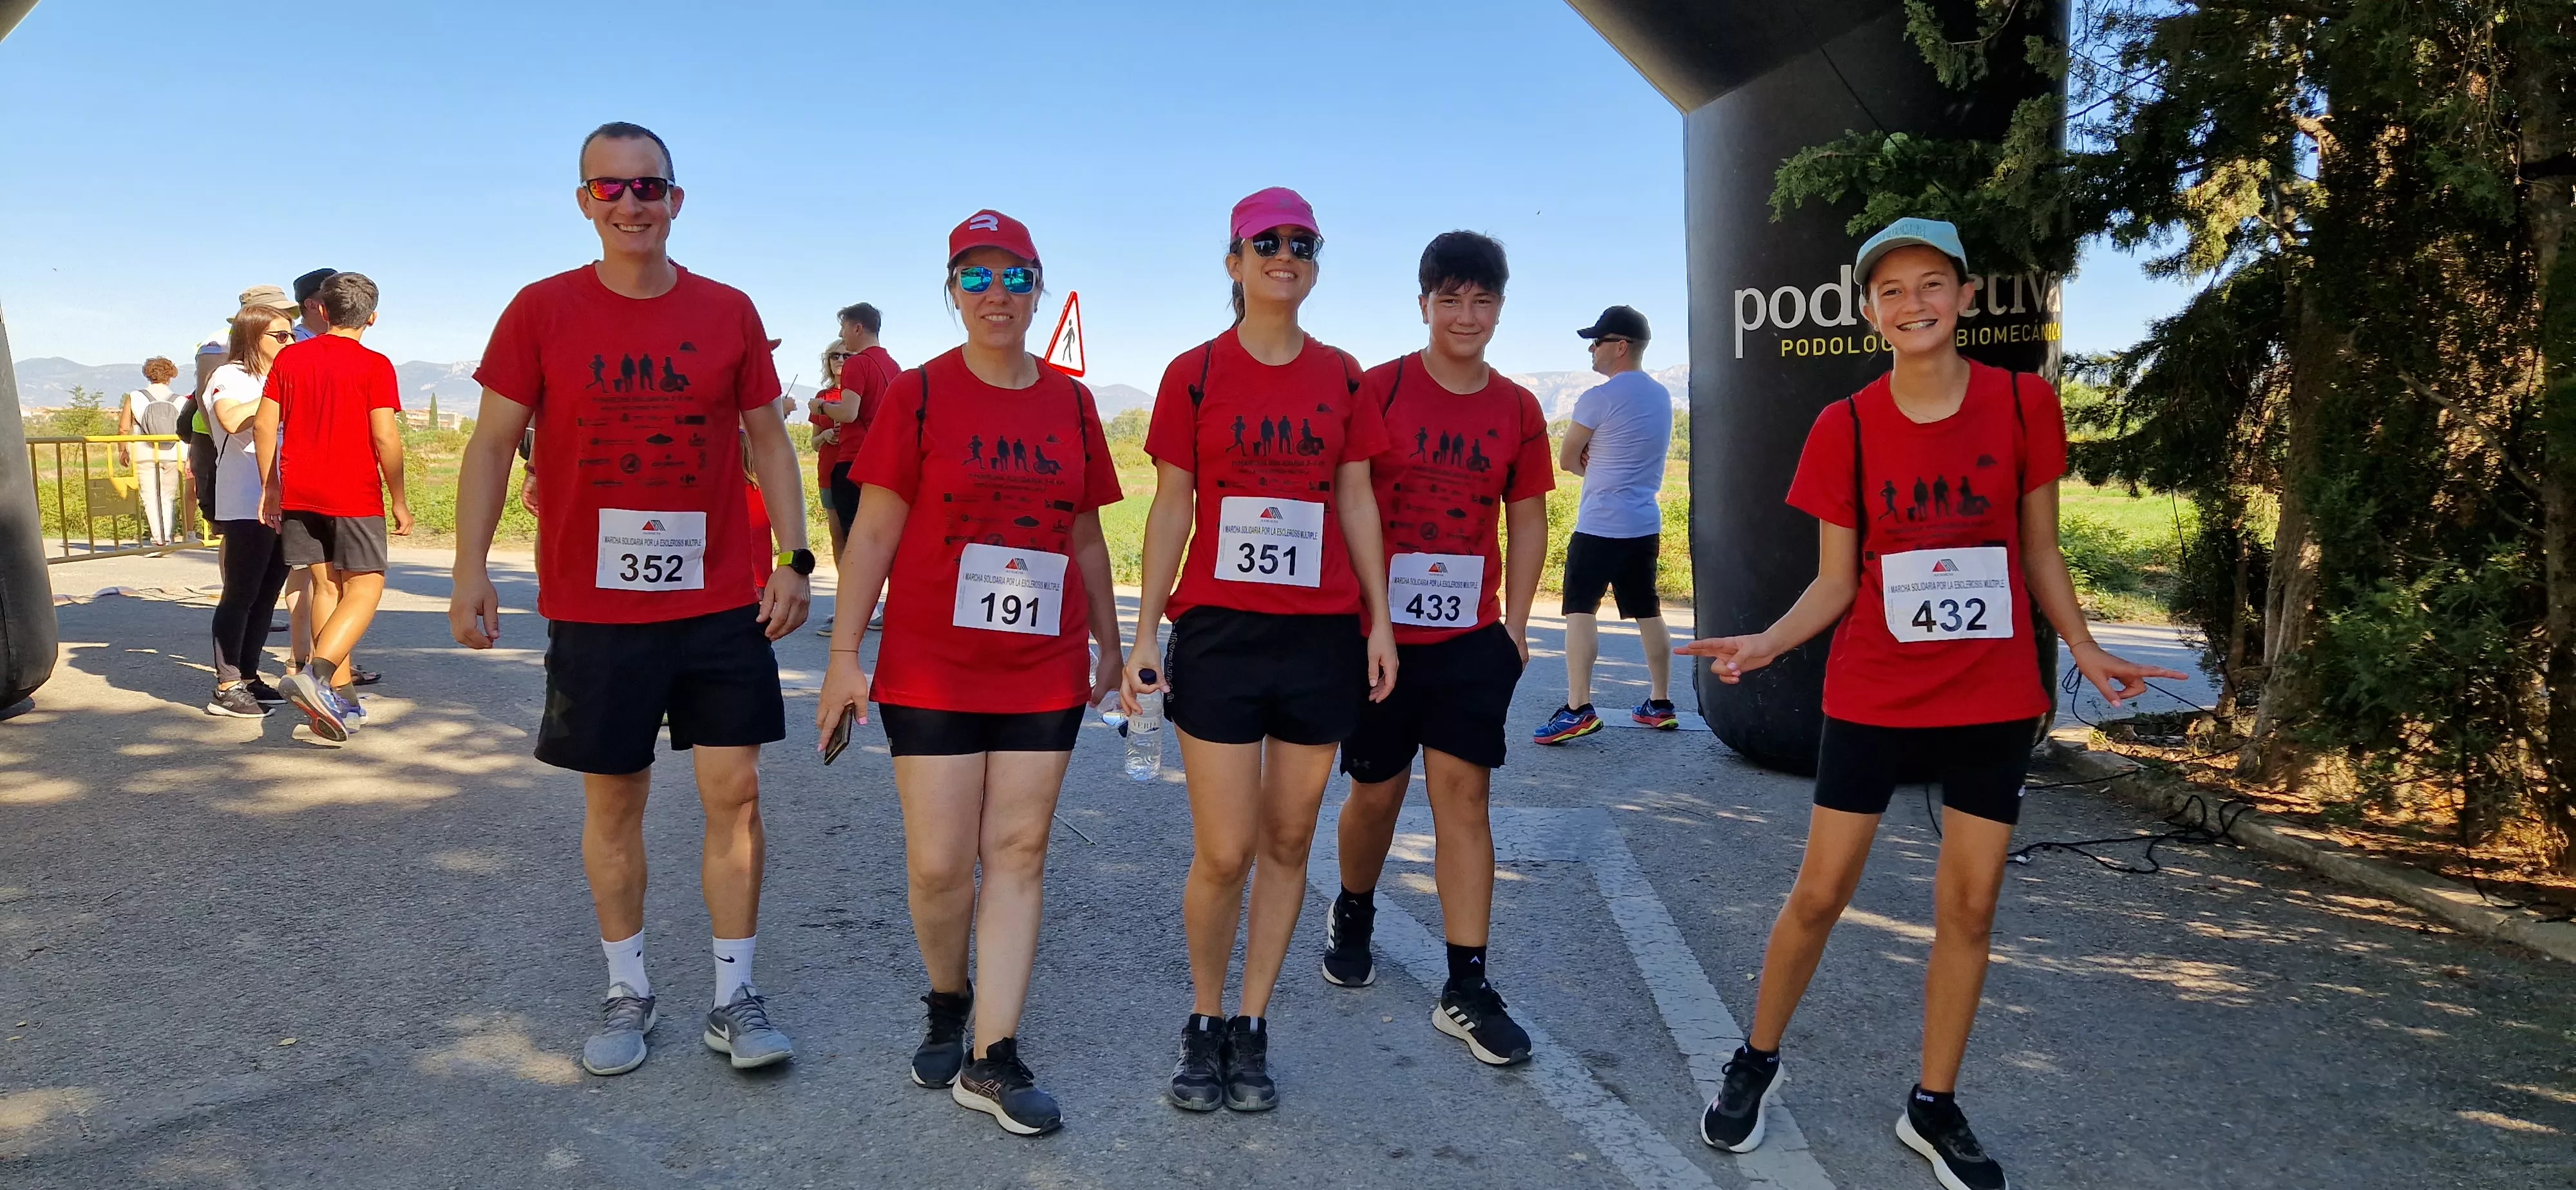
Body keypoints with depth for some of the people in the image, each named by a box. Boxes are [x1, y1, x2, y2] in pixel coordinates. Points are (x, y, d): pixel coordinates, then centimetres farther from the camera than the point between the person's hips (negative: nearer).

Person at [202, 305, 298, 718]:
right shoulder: (230, 377, -4)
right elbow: (231, 420, -26)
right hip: (246, 507, -8)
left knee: (268, 592, 9)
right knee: (240, 594, -7)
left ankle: (248, 677, 17)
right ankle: (226, 689, -4)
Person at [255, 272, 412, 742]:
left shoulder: (289, 358, 7)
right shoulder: (374, 366, -8)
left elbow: (265, 425, 6)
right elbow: (385, 439, -12)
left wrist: (270, 487, 15)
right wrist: (400, 501, -4)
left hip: (298, 494, 5)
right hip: (355, 496, -5)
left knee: (325, 584, 11)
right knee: (365, 586, 2)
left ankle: (341, 696, 12)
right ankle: (316, 675, -19)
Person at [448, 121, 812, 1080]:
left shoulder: (728, 312, 3)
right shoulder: (542, 311, 1)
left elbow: (768, 437, 8)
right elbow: (493, 442, 2)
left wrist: (795, 557, 0)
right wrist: (470, 567, -8)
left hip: (720, 603, 0)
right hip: (593, 606, 0)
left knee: (735, 792, 0)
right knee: (611, 802, 9)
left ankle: (736, 997, 12)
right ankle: (627, 992, 25)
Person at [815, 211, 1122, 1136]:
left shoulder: (1071, 404, 8)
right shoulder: (919, 394, -1)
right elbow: (874, 530, -2)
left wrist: (1110, 644, 17)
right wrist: (845, 654, -5)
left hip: (1044, 672, 3)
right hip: (930, 670, -2)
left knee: (1018, 855, 3)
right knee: (939, 864, 0)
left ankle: (993, 1059, 10)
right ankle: (947, 1005, 29)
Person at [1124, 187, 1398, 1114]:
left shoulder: (1340, 376, 9)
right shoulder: (1195, 373, 2)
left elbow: (1356, 499, 11)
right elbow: (1171, 507, 2)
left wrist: (1379, 619, 5)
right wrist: (1145, 633, -2)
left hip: (1322, 637, 3)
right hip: (1219, 633, -2)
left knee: (1289, 840, 8)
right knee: (1225, 854, -4)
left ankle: (1253, 1028, 23)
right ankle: (1205, 1022, 20)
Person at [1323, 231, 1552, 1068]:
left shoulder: (1517, 410, 6)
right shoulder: (1379, 389, -4)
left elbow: (1527, 520, 12)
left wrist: (1515, 621, 6)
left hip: (1473, 637, 2)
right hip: (1380, 628, -2)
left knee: (1463, 792, -1)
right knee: (1375, 791, 10)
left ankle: (1466, 989, 5)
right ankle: (1353, 914, 40)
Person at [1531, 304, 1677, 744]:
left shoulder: (1599, 398, -13)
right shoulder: (1661, 397, 12)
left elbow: (1566, 459, -3)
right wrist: (1598, 462, 5)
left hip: (1600, 525, -8)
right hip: (1646, 524, 8)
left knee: (1580, 611, -8)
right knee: (1648, 613, 13)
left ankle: (1578, 709, -15)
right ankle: (1660, 704, 20)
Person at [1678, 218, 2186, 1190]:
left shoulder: (2024, 403, -2)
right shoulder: (1846, 427, -4)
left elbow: (2040, 552, 8)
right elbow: (1835, 583, -2)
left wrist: (2086, 651, -1)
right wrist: (1768, 641, -18)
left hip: (1993, 700, 1)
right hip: (1872, 698, -1)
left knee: (1970, 906, 7)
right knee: (1819, 893, 3)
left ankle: (1934, 1108, 23)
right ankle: (1756, 1062, 25)